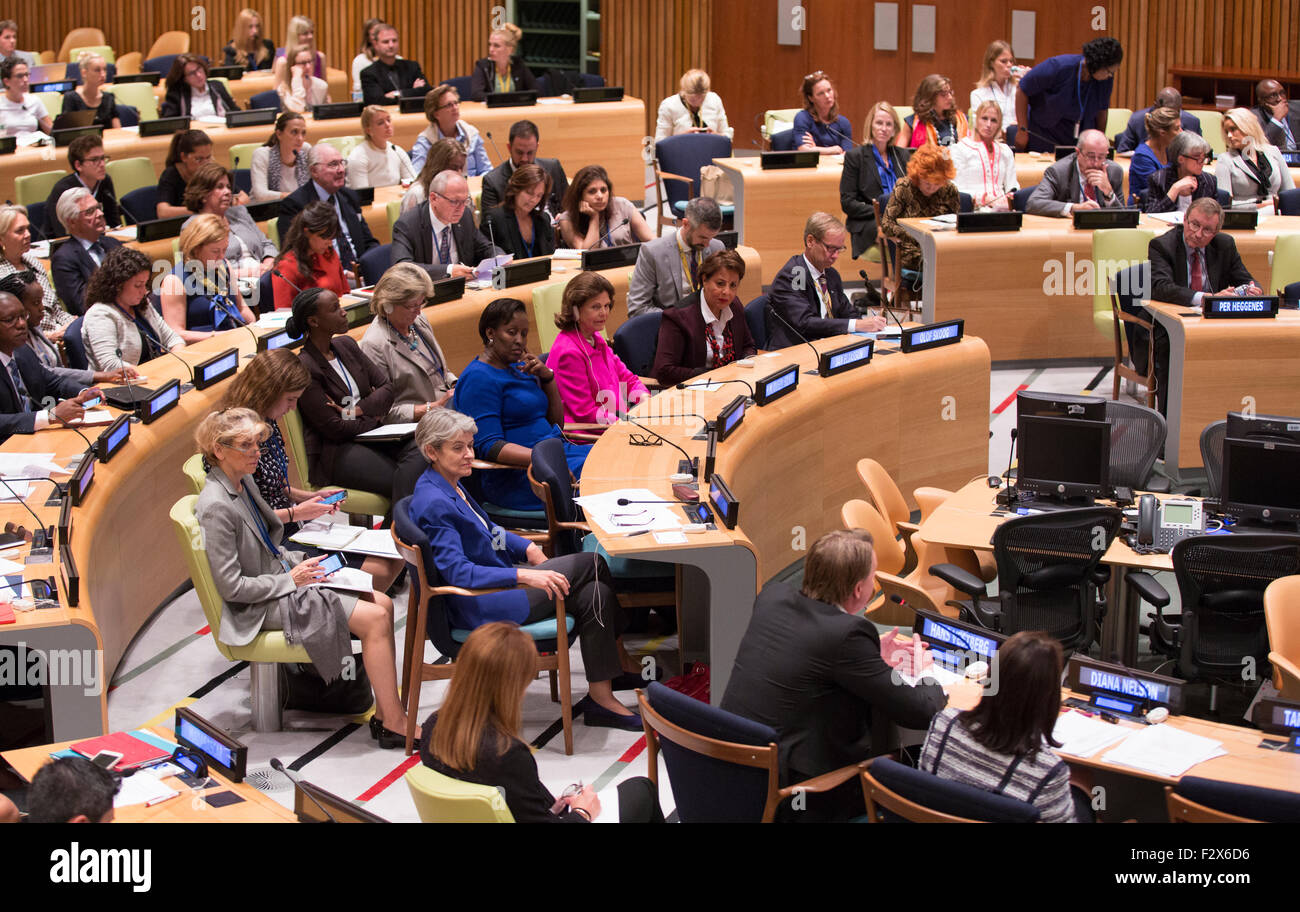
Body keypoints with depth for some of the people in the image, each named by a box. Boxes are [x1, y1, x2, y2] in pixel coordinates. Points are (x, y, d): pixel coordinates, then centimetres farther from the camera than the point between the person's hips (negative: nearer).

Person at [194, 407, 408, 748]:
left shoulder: (242, 481, 5)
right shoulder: (216, 508, -24)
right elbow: (231, 586, -22)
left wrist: (298, 562, 3)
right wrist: (291, 580, -15)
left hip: (280, 575, 10)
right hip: (261, 606, -10)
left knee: (382, 603, -2)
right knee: (375, 618, -16)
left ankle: (386, 711, -1)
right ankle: (394, 724, -9)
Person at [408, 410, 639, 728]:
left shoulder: (450, 484, 9)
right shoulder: (434, 504, -22)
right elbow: (458, 571, -27)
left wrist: (528, 549, 7)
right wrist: (524, 575, -31)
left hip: (495, 585, 10)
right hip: (478, 607, -10)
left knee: (593, 594, -5)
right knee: (590, 564, -8)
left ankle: (601, 698, -2)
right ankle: (622, 662, 7)